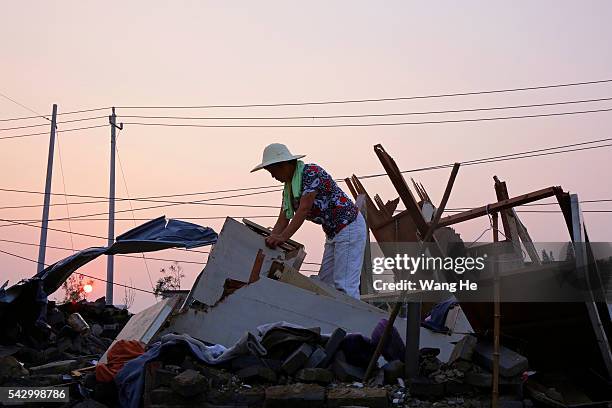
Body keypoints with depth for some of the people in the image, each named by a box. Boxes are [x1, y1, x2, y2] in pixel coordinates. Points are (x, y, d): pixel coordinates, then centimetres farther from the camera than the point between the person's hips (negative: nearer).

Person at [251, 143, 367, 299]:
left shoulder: (312, 172, -19)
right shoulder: (288, 188, 8)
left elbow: (304, 209, -28)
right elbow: (283, 220, 4)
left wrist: (283, 237, -33)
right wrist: (269, 242, -8)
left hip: (349, 227, -10)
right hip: (333, 232, 10)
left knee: (344, 285, -15)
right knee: (325, 284, 7)